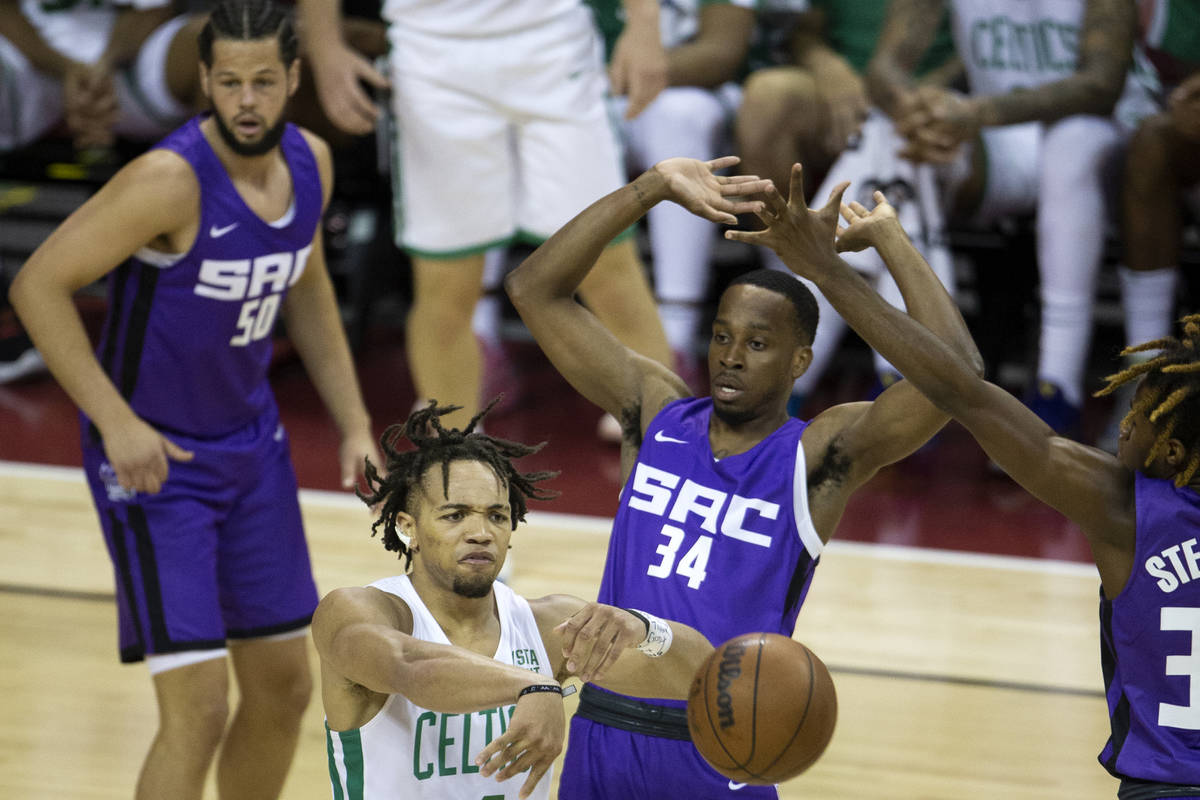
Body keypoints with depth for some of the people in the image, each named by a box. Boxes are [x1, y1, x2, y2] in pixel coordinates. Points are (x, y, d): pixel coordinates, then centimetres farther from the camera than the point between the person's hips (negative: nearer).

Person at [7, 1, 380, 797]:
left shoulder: (310, 162, -3)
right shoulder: (172, 180, -26)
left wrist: (354, 422, 10)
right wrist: (116, 422, -26)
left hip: (252, 443, 7)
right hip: (156, 456, -7)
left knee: (285, 685, 14)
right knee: (198, 709, -12)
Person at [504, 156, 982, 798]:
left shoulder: (819, 457, -5)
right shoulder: (657, 416, 6)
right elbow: (534, 289, 3)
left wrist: (892, 242, -10)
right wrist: (652, 189, -2)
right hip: (601, 740, 3)